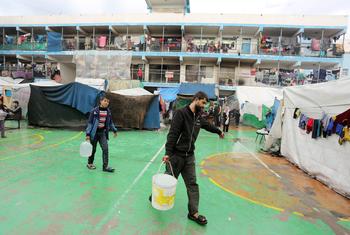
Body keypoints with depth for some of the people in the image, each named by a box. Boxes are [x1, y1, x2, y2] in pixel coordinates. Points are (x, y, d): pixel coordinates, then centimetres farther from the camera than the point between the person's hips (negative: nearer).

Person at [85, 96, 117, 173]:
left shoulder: (108, 112, 1)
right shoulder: (94, 111, -11)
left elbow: (110, 122, 15)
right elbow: (90, 122, -9)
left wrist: (114, 130, 20)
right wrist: (88, 134, -13)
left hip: (103, 133, 3)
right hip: (94, 133, -3)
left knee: (105, 149, -7)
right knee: (93, 149, 10)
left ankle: (105, 166, 1)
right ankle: (90, 163, 34)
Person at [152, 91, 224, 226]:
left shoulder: (198, 117, 9)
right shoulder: (181, 113, -12)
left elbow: (208, 125, 30)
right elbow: (172, 134, -19)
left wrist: (219, 132, 46)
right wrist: (168, 153, -25)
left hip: (190, 156, 6)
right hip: (176, 155, -6)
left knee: (192, 184, 8)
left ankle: (193, 213, 21)